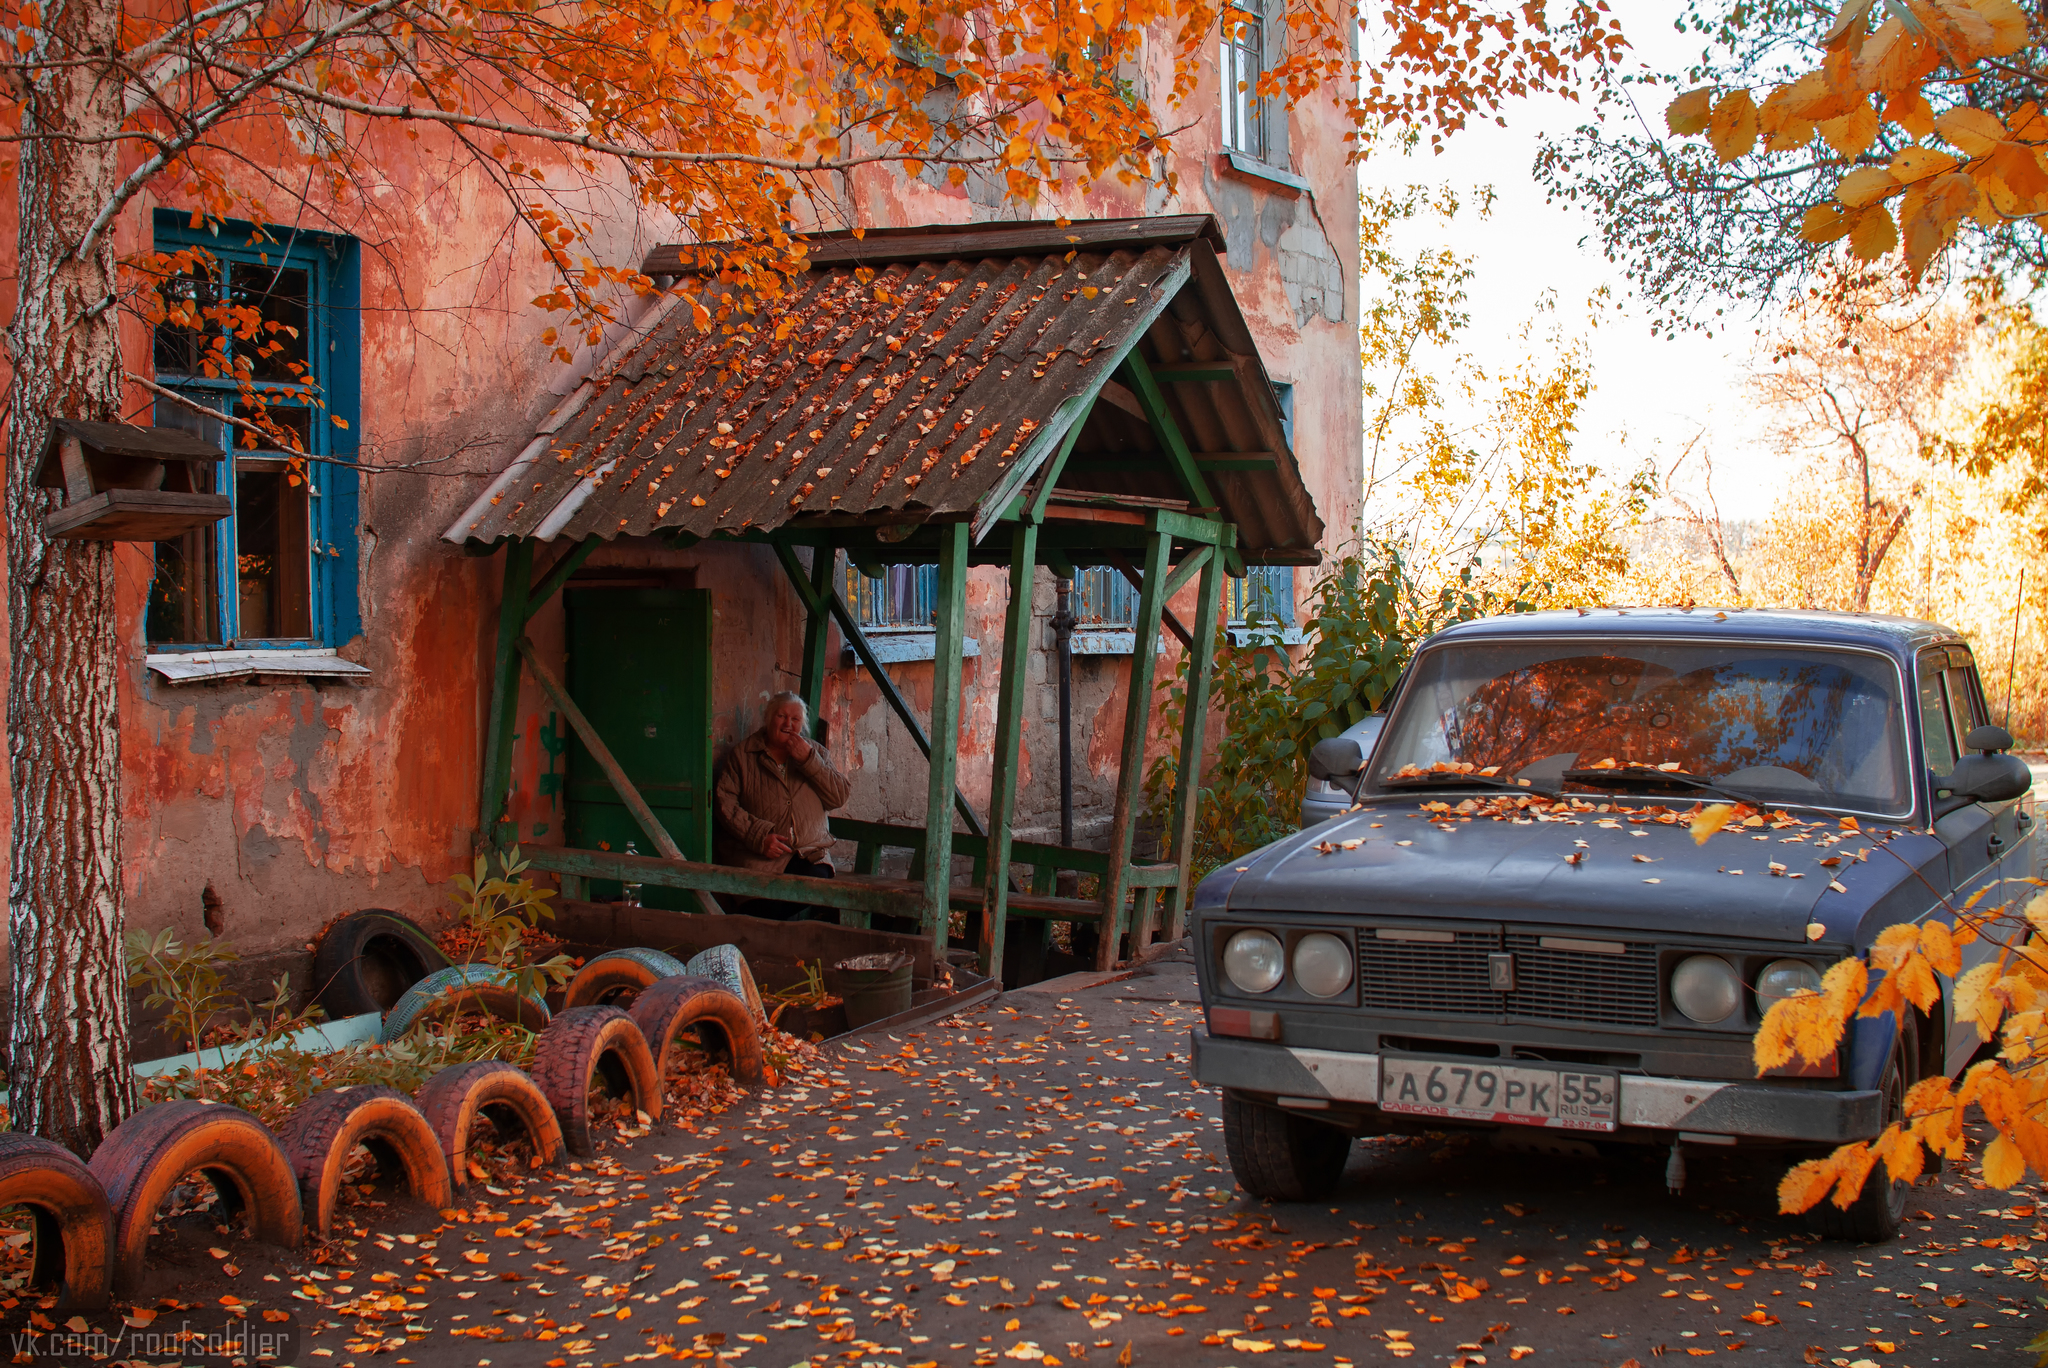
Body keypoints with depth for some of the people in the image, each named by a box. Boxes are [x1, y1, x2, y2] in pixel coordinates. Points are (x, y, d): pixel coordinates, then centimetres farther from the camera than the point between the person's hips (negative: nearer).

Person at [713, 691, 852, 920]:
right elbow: (724, 803, -2)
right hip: (758, 857, -2)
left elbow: (840, 797, 6)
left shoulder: (815, 752, 18)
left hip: (809, 855, 2)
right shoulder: (743, 754, 9)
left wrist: (809, 760, -4)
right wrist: (759, 836, -15)